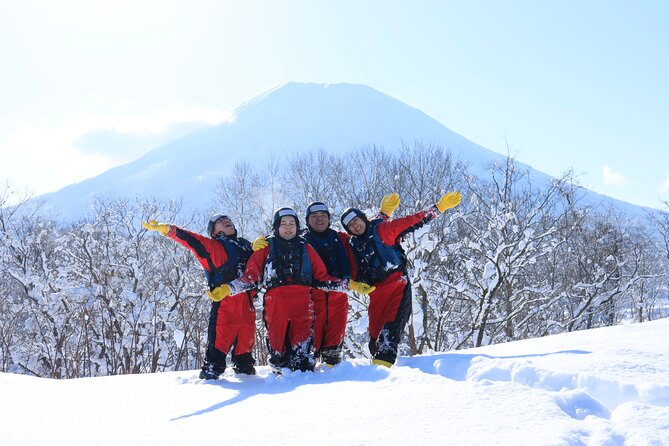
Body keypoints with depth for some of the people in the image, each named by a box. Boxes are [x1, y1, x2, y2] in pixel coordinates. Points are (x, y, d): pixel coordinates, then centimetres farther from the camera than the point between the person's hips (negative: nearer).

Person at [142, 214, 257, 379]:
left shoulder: (246, 245, 23)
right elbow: (190, 239, -1)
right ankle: (212, 369, -6)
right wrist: (167, 229, -15)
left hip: (247, 301, 5)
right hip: (224, 301, -4)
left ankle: (244, 367, 23)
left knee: (246, 337, 9)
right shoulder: (213, 246, 9)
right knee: (221, 337, -12)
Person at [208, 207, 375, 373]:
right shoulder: (266, 247, 17)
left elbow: (321, 278, 20)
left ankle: (305, 372, -7)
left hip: (302, 300, 1)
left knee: (303, 343, -10)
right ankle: (279, 373, 4)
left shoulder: (305, 248, 21)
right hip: (275, 301, -1)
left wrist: (350, 284, 12)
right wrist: (227, 288, -2)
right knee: (277, 340, -6)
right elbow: (251, 277, 12)